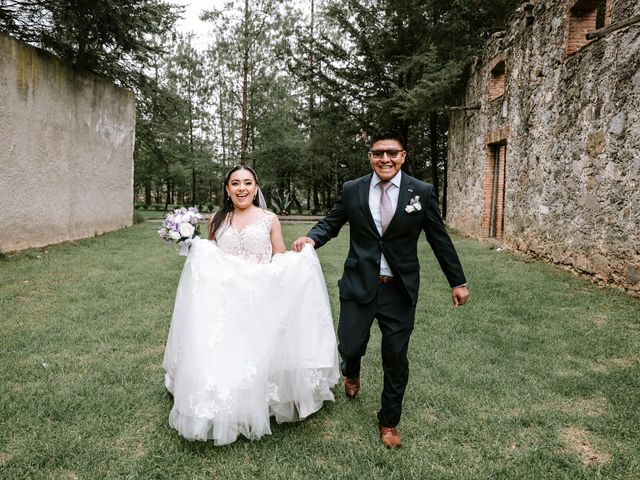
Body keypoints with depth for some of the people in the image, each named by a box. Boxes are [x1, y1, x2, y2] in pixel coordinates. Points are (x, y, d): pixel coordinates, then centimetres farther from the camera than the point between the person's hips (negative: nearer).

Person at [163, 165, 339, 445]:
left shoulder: (270, 220, 4)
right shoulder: (217, 220, 11)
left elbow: (282, 262, 6)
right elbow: (207, 260, 20)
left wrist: (301, 258, -13)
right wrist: (193, 250, 0)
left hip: (260, 304, -2)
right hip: (223, 302, 2)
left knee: (256, 356, -2)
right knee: (221, 356, -2)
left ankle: (257, 409, 21)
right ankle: (224, 415, 17)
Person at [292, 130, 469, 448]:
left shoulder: (422, 192, -3)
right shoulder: (352, 190, 0)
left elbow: (439, 239, 3)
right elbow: (331, 223, 9)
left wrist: (458, 281, 6)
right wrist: (311, 238, -13)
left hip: (400, 290, 0)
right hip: (359, 285, 1)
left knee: (395, 359, 8)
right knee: (350, 347, 4)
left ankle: (389, 422, 32)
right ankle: (352, 373, 45)